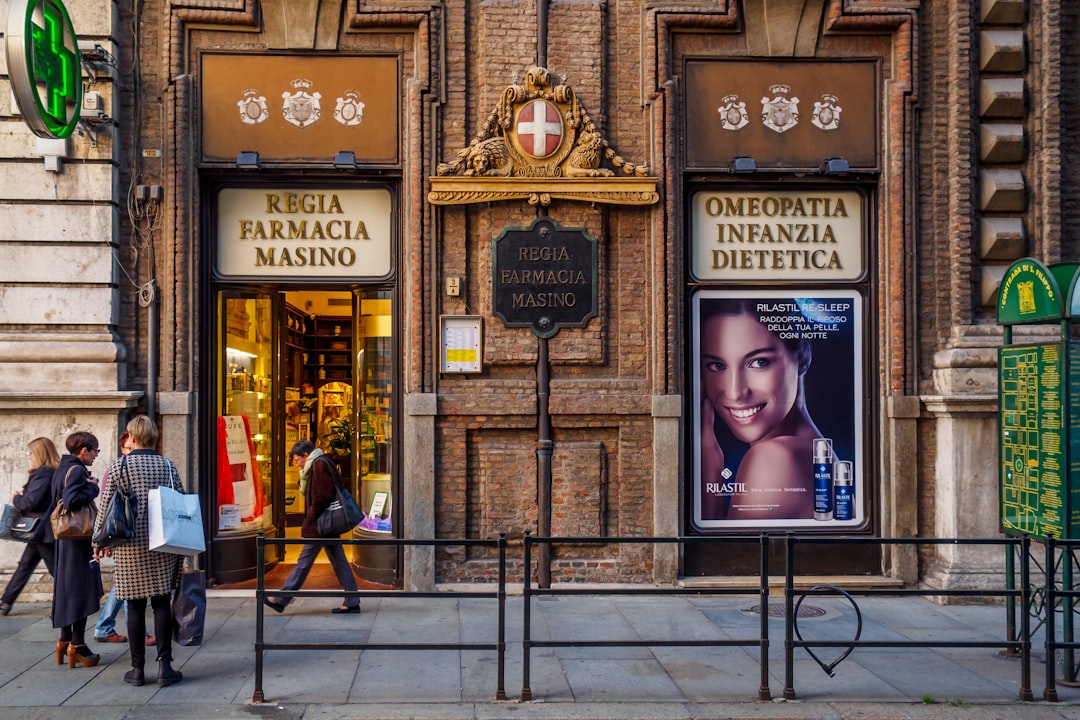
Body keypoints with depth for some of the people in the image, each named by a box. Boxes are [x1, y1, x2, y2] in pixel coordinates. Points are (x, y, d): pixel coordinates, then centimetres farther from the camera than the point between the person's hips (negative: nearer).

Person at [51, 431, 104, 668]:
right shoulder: (76, 471, -16)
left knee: (67, 588, 15)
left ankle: (65, 640, 23)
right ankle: (77, 644, 0)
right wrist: (92, 487, -16)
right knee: (81, 589, -4)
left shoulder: (61, 469, 14)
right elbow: (72, 501, -29)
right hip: (78, 538, -10)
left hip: (64, 538, 10)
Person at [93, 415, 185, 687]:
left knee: (135, 606, 5)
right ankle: (164, 666, 1)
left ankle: (138, 669, 10)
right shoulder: (168, 466, 4)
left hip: (130, 545, -1)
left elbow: (105, 507, -1)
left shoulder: (118, 467, -2)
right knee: (162, 604, 5)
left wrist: (100, 542, 11)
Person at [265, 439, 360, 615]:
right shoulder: (322, 464, 17)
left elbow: (323, 497, -20)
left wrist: (310, 519, -13)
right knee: (338, 561, 9)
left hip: (320, 524, -10)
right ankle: (352, 602, 10)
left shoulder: (319, 465, -13)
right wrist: (309, 520, 9)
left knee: (304, 561, -3)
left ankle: (280, 600, 4)